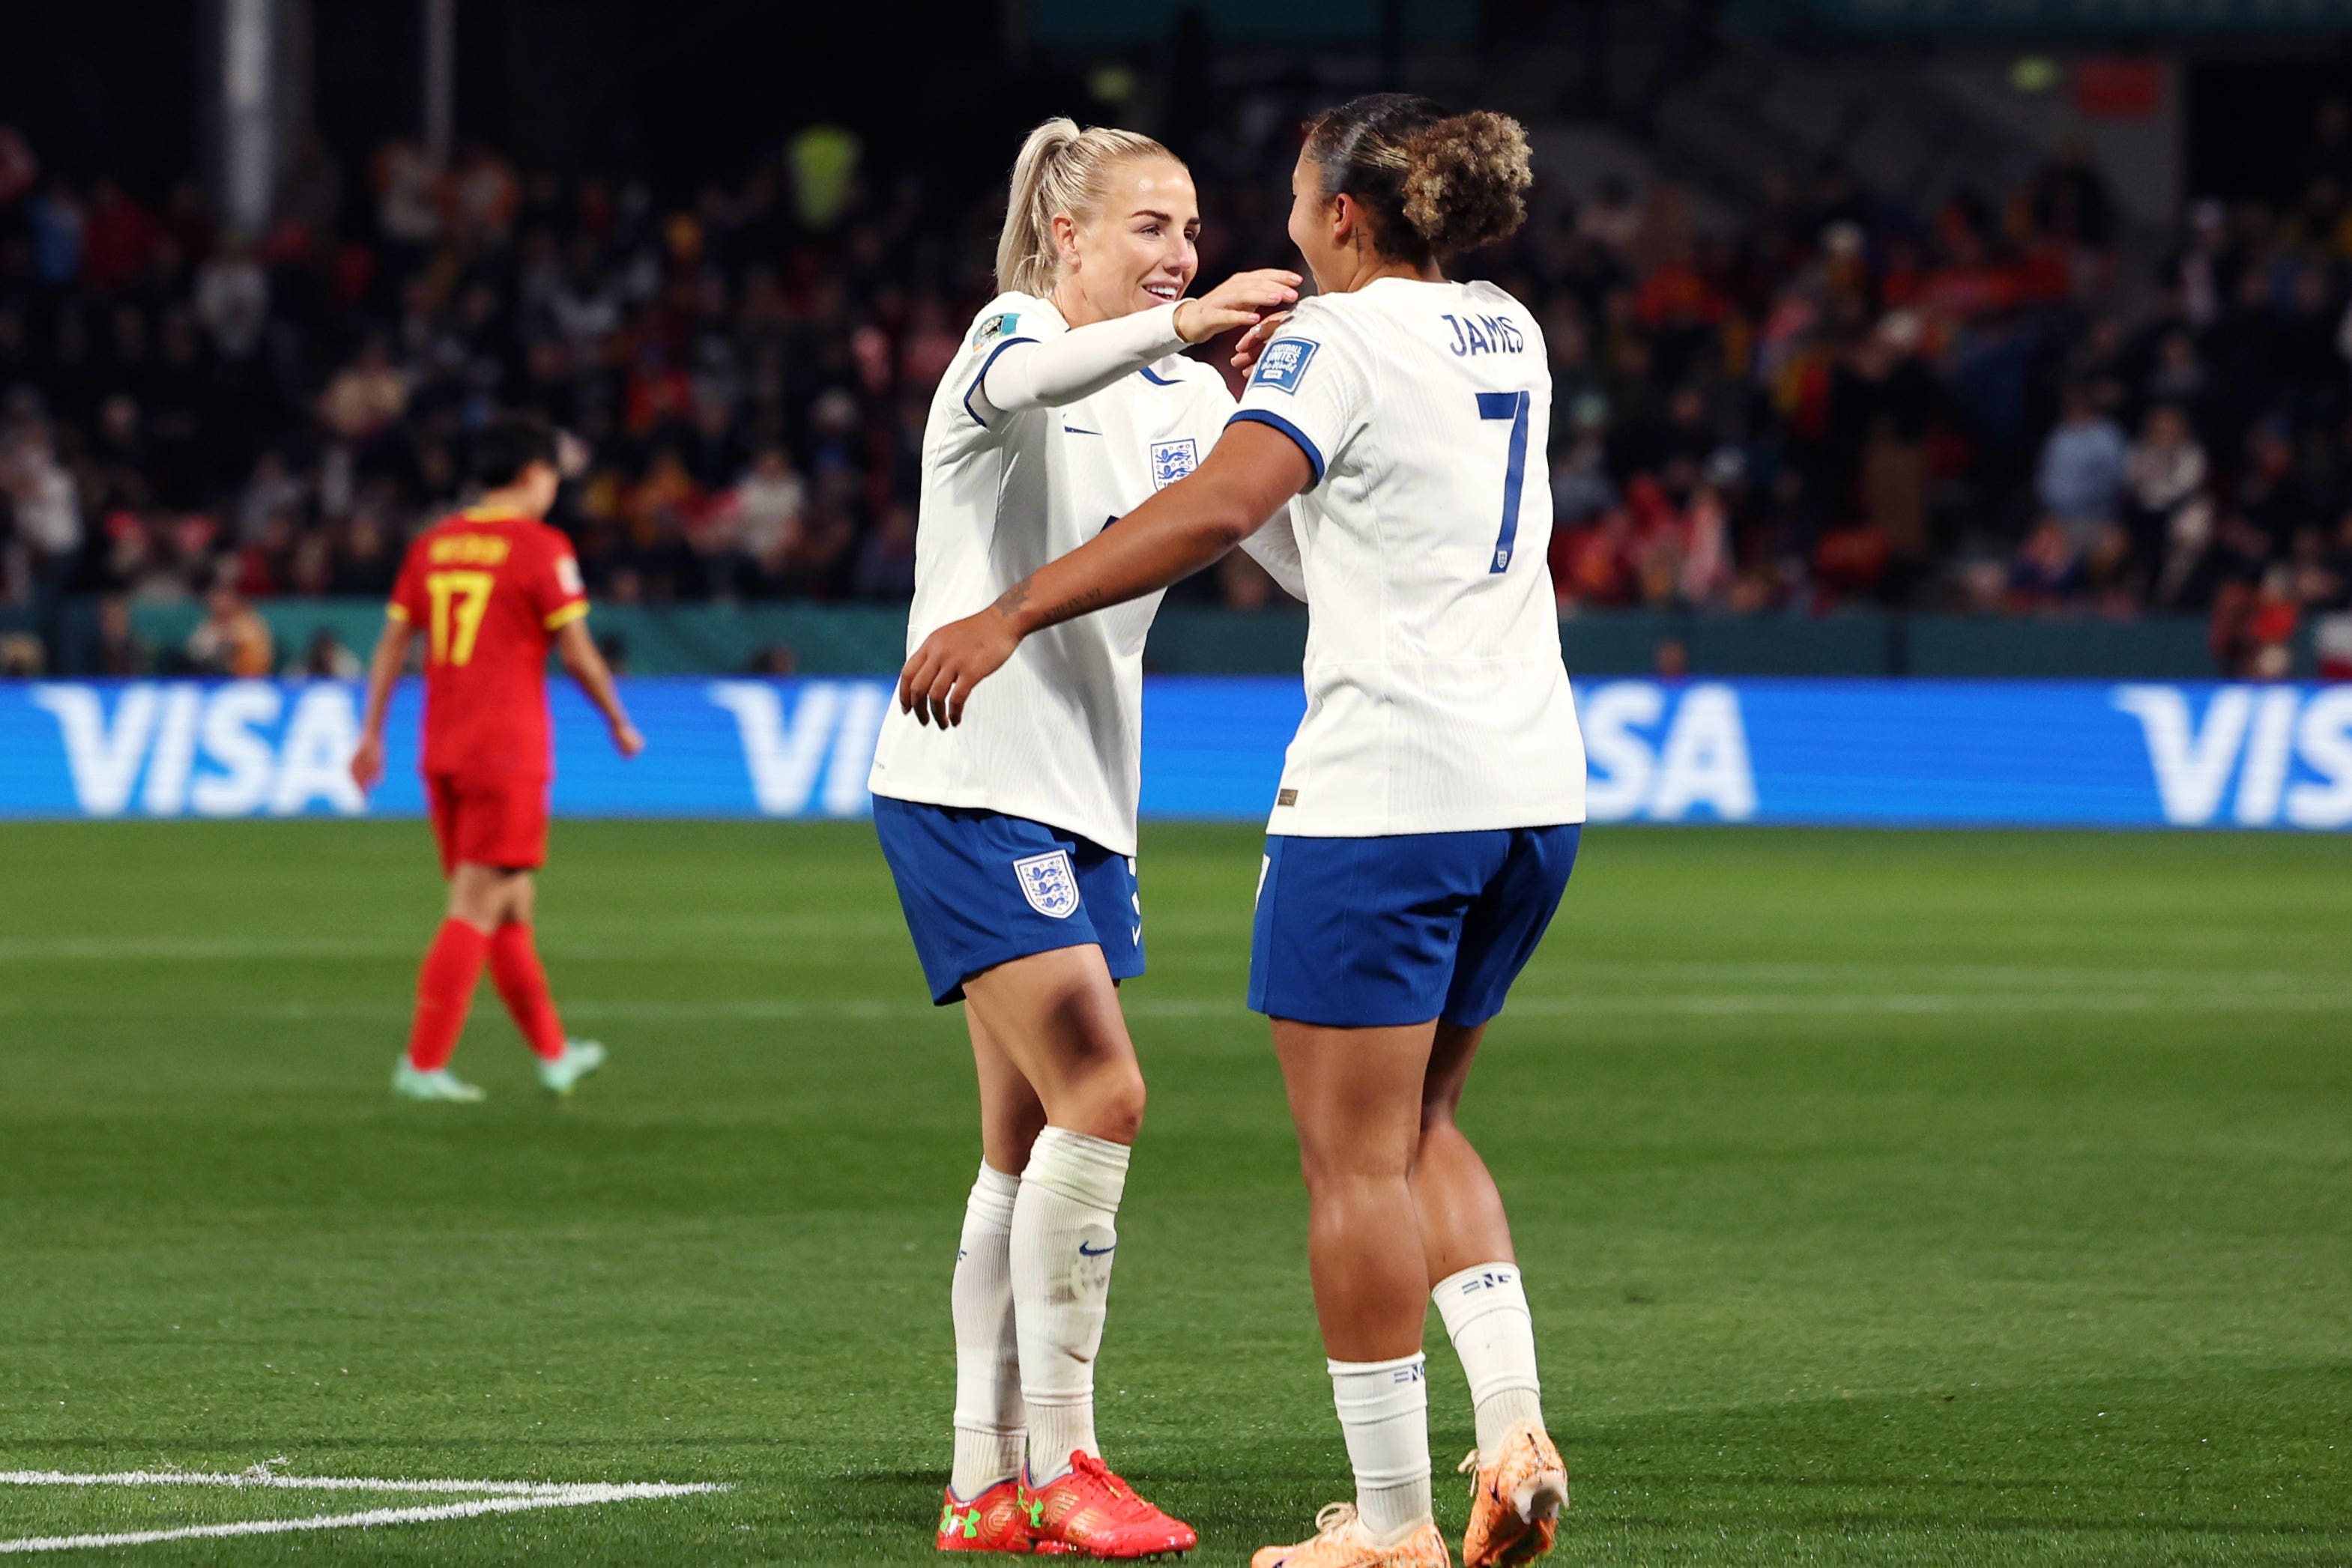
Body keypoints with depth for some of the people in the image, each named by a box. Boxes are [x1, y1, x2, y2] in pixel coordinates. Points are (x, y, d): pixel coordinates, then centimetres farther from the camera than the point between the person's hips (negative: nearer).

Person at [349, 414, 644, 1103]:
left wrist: (371, 734, 14)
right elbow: (576, 654, -7)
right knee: (478, 908, -6)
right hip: (507, 750, -7)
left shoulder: (433, 545, 10)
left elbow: (393, 644, 10)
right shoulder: (540, 548, -8)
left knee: (510, 908, 16)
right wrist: (621, 723, 7)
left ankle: (553, 1052, 26)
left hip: (443, 754, 7)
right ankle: (423, 1064, -11)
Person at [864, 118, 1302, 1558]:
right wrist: (1181, 326, -48)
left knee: (1034, 1144, 8)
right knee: (1101, 1094, -17)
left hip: (1087, 797, 8)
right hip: (970, 780, -8)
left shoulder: (1185, 397, 13)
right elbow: (1022, 384, -34)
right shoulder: (1014, 334, -7)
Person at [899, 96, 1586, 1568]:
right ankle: (1514, 1430, 4)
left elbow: (1218, 508, -24)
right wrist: (1273, 374, 20)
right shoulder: (1509, 333, 14)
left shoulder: (1341, 337, -9)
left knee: (1357, 1162, -1)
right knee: (1417, 1128, 20)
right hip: (1534, 782, 8)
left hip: (1385, 789, -8)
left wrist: (1010, 617, -24)